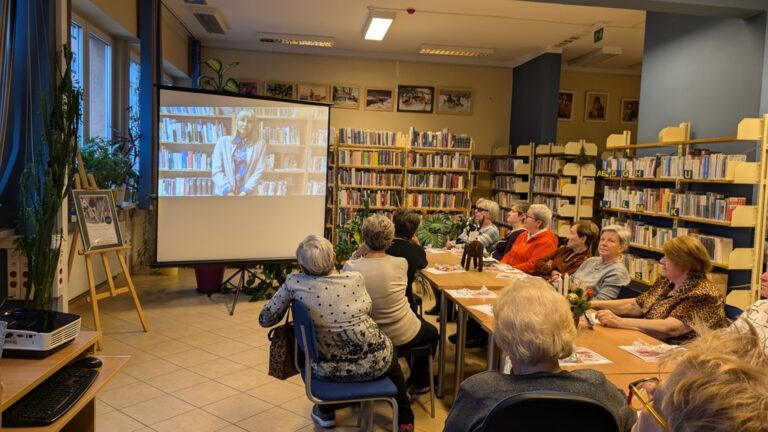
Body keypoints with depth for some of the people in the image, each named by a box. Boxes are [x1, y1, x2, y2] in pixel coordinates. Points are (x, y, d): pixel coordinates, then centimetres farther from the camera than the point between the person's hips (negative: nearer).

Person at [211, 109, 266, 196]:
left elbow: (259, 170, -1)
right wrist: (227, 190, -10)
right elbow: (216, 170, 1)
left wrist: (246, 191, -11)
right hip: (223, 193, 0)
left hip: (247, 194, 0)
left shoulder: (260, 144, 5)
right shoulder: (222, 142, 6)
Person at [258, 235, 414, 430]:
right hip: (373, 361, 0)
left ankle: (326, 412, 46)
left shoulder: (294, 283, -11)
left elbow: (265, 319, 0)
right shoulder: (356, 278, -8)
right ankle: (404, 419, 45)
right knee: (391, 358, 36)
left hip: (328, 370, 0)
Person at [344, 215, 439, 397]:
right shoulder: (400, 264, -21)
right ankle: (418, 383, 44)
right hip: (401, 336, -2)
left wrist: (358, 253, -2)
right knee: (432, 332, 31)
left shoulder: (351, 267, -20)